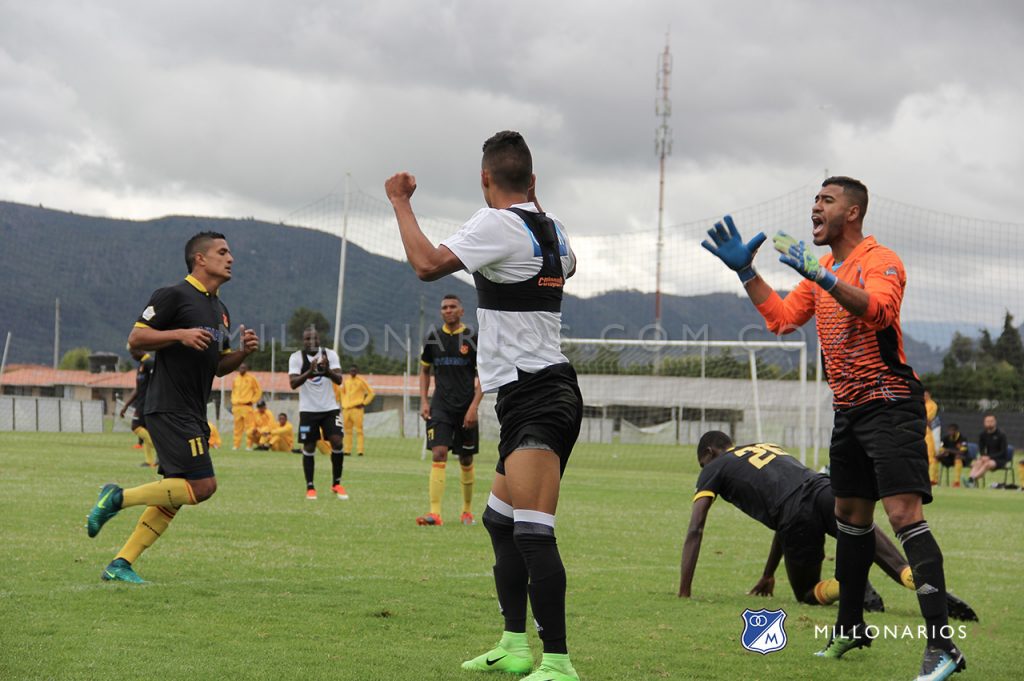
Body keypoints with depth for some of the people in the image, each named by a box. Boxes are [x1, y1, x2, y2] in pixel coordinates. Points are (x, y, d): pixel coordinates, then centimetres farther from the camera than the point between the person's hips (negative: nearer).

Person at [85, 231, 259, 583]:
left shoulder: (220, 310, 20)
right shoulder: (174, 296, -7)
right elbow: (136, 338, -10)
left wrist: (243, 352, 6)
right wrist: (181, 334, -21)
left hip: (193, 415, 9)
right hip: (169, 408, -9)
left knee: (175, 494, 7)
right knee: (202, 485, -16)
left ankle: (121, 564, 10)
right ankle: (118, 497, -5)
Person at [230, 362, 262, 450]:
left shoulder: (251, 378, 1)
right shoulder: (236, 379, 14)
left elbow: (258, 391, 3)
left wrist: (252, 401, -5)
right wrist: (233, 403, 13)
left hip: (247, 406, -5)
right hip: (236, 406, 5)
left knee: (249, 426, -9)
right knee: (237, 427, 6)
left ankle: (249, 445, -9)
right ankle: (236, 445, 8)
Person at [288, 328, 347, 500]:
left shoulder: (330, 354, -2)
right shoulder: (296, 357, -6)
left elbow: (339, 379, -12)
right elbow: (293, 383, -18)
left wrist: (327, 370, -33)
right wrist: (309, 372, -34)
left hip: (330, 408, 1)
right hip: (308, 409, -1)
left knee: (337, 442, -9)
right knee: (309, 447, -1)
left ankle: (337, 484, 6)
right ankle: (310, 487, 9)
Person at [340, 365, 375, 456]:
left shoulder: (361, 381, -3)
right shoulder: (346, 381, 13)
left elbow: (371, 393, -2)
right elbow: (342, 392, 30)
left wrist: (364, 403, -7)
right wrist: (343, 403, 18)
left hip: (357, 408, -6)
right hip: (346, 409, 6)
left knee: (358, 430, -10)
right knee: (348, 430, 7)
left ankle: (360, 450, -12)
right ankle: (347, 450, 11)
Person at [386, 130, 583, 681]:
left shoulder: (497, 224, -12)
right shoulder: (550, 228, 13)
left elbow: (428, 263, -21)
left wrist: (400, 203, -7)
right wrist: (537, 205, 48)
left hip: (534, 401, -10)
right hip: (545, 393, 10)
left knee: (533, 532, -18)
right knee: (500, 521, 19)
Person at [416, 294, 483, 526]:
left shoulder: (473, 339, -2)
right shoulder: (433, 338, 5)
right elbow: (424, 370, 16)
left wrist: (474, 407, -10)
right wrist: (424, 401, 4)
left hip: (466, 408, -1)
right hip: (440, 407, 1)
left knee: (466, 460, 9)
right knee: (438, 454, -14)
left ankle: (467, 510, 25)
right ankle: (435, 512, -21)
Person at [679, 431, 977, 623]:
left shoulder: (714, 468, 24)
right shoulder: (769, 448, 41)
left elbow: (694, 531, 15)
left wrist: (684, 594, 17)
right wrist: (768, 575, 52)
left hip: (796, 513, -5)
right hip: (827, 492, 5)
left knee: (807, 593, 16)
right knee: (901, 571, -5)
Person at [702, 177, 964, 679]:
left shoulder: (880, 261, -12)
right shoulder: (824, 272, 15)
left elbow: (877, 309, -32)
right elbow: (780, 317, 19)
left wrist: (821, 275, -41)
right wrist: (745, 270, 11)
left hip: (889, 405, -9)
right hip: (848, 410, 9)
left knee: (905, 514, -18)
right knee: (850, 515, 16)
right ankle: (850, 628, 30)